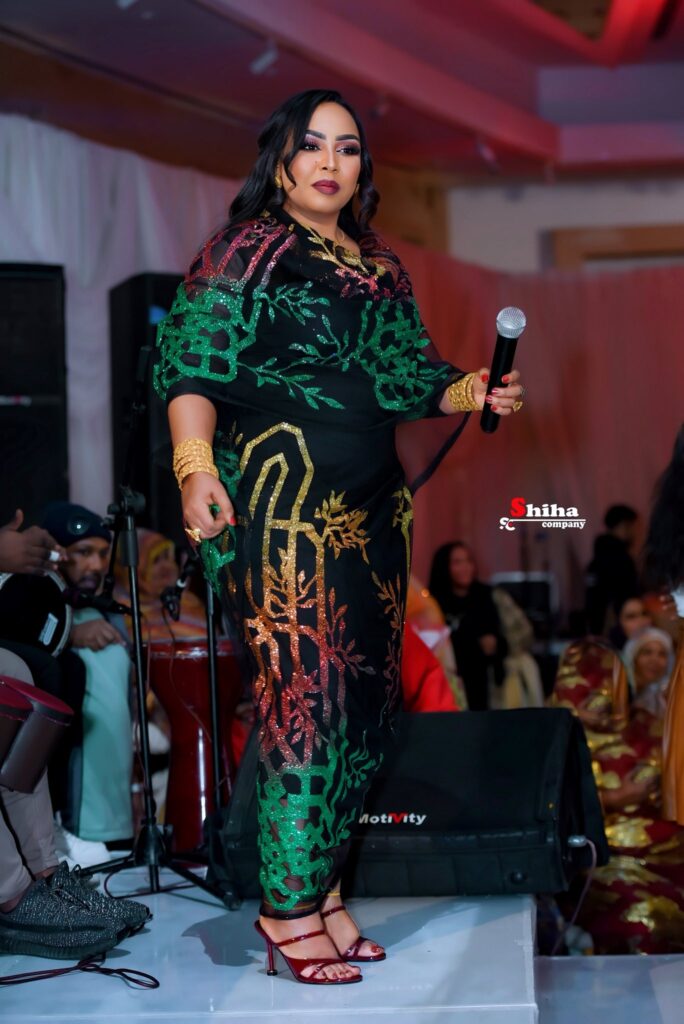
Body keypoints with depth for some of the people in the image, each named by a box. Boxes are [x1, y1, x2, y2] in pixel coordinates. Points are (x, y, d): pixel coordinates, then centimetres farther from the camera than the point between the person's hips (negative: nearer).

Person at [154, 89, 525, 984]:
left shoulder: (382, 266, 19)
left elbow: (412, 382, 22)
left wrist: (474, 393, 3)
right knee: (304, 688, -9)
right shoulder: (248, 250, 0)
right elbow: (195, 371, -9)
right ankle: (289, 907, 1)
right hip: (285, 500, -7)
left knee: (366, 694, 7)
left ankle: (322, 885, 18)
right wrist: (196, 466, -23)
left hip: (371, 506, 7)